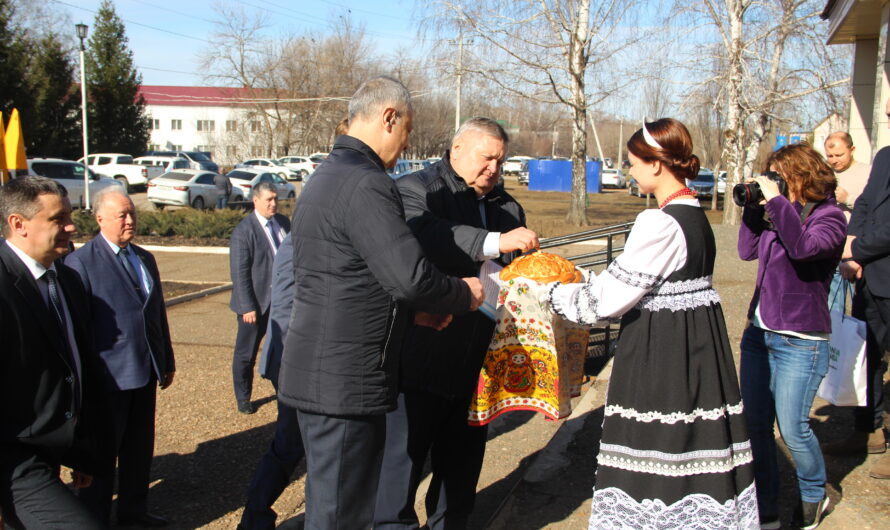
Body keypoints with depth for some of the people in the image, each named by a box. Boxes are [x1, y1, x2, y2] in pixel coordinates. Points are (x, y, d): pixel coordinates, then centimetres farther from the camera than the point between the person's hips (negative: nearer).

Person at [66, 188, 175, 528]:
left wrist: (167, 361, 20)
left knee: (140, 447, 16)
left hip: (145, 372, 7)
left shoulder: (145, 259, 13)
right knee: (103, 451, 5)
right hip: (109, 375, -7)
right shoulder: (81, 261, -10)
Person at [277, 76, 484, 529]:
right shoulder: (366, 183, -18)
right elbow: (410, 276, -25)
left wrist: (415, 307, 14)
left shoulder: (327, 176, 16)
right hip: (346, 382, -10)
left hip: (318, 370, 10)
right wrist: (464, 294, -5)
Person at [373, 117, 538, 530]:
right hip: (422, 361, -6)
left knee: (462, 463, 18)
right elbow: (425, 236, -28)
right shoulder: (415, 190, -6)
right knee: (402, 458, 4)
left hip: (475, 365, 7)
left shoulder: (508, 208, 16)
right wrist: (495, 243, -34)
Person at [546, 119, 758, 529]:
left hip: (659, 353, -9)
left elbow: (611, 295, -15)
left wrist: (553, 295, -1)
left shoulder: (661, 223, -19)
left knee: (655, 454, 1)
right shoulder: (695, 215, 9)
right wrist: (580, 287, 17)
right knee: (696, 449, 15)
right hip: (697, 346, 9)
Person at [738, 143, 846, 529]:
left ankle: (814, 496, 28)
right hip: (758, 333, 7)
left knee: (792, 428, -1)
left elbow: (804, 247, -28)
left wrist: (777, 201, -24)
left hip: (800, 341, -6)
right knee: (754, 424, 7)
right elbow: (747, 250, 9)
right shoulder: (778, 215, 8)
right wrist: (754, 207, 2)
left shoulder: (829, 216, -10)